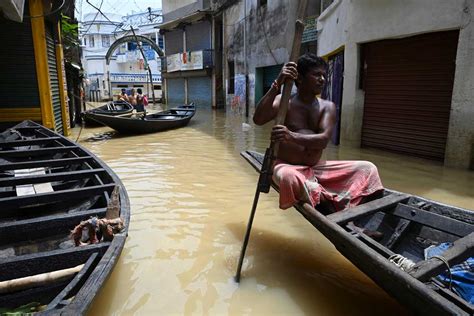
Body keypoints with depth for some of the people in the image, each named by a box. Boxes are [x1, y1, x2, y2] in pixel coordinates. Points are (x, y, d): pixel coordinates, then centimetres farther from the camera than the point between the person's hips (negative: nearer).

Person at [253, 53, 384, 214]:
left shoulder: (327, 107, 2)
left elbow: (323, 140, -16)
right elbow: (258, 119, -22)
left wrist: (292, 137, -33)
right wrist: (277, 84, -27)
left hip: (318, 168, 4)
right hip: (288, 167, -4)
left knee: (368, 168, -7)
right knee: (287, 176, -40)